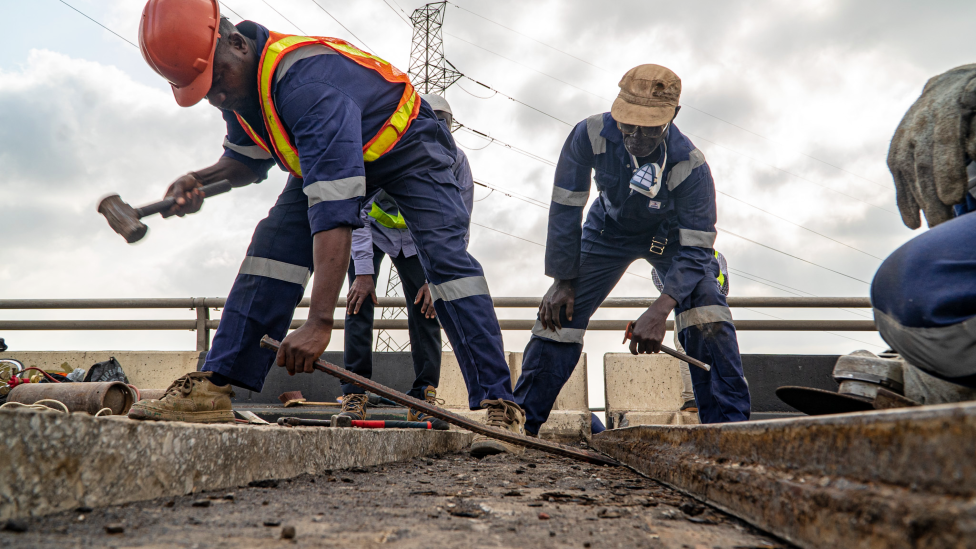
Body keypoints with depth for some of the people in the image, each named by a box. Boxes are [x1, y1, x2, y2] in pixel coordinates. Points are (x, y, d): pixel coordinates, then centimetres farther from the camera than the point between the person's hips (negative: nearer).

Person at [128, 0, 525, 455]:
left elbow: (335, 211, -49)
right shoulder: (239, 82, -14)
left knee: (444, 255, -24)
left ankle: (497, 404, -23)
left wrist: (320, 322, -53)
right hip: (327, 155, 7)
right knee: (275, 241, -13)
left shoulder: (306, 80, -41)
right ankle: (215, 387, -14)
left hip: (405, 147, -7)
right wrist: (200, 180, -20)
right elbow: (247, 160, 4)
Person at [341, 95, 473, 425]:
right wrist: (363, 271, -33)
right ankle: (354, 396, -7)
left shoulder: (457, 163, -24)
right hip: (371, 230, -2)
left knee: (426, 307, -9)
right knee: (360, 300, -15)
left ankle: (423, 398, -2)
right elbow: (358, 210, -27)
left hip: (416, 238, 2)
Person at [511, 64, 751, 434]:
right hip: (610, 227, 2)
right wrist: (563, 281, -17)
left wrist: (660, 309, -47)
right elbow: (565, 209, -20)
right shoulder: (590, 136, -32)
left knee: (704, 306, -26)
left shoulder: (689, 166, -36)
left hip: (671, 233, -1)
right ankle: (522, 421, 9)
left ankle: (727, 425, -17)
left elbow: (695, 249, -33)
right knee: (559, 310, -5)